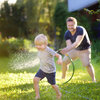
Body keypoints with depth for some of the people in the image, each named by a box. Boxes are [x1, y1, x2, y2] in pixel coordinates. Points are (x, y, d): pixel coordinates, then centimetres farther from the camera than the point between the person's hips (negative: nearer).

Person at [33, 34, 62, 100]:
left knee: (53, 85, 10)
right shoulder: (39, 50, -5)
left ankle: (59, 94, 40)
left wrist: (60, 59, -47)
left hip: (50, 71, -5)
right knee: (35, 79, -14)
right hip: (42, 69, 5)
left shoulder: (49, 51, -26)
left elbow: (59, 55, -26)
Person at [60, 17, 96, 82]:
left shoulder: (81, 30, -32)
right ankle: (63, 77, 21)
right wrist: (65, 51, -47)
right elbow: (69, 45, -23)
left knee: (87, 64, -23)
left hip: (84, 50, -5)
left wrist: (67, 49, -57)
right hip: (74, 50, 5)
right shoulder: (67, 34, -13)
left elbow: (77, 43, -43)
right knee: (64, 61, 1)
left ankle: (93, 79, -8)